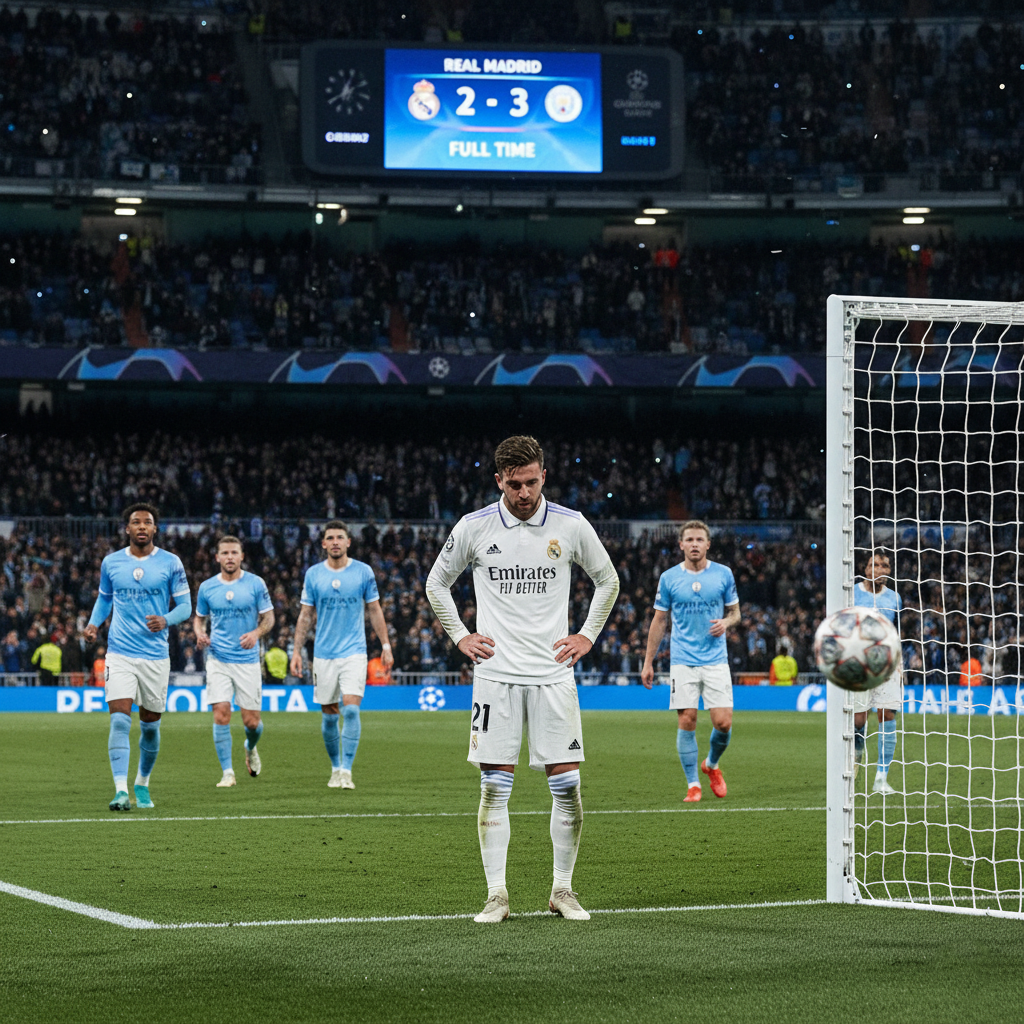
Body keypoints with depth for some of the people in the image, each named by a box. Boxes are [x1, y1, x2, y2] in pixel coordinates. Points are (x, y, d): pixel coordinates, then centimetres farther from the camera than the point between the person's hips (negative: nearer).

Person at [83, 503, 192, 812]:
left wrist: (166, 620, -17)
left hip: (155, 655, 0)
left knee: (150, 725, 9)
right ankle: (121, 791, -19)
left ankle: (142, 784, 31)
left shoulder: (170, 563, 0)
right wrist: (94, 623, 1)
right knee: (119, 721, -15)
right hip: (120, 654, 0)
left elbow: (185, 605, 3)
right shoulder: (111, 563, 5)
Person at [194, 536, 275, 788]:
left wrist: (256, 633, -16)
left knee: (251, 721, 1)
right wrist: (200, 633, -5)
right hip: (218, 660, 1)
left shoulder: (255, 583, -1)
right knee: (221, 715, -12)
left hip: (248, 660, -1)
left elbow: (268, 617, 4)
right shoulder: (206, 587, 4)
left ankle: (251, 748, 36)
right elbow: (199, 618, 17)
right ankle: (227, 772, -3)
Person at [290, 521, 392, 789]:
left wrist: (385, 645, 4)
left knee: (351, 709, -15)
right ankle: (336, 768, 22)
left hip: (354, 652, -2)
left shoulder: (363, 572, 1)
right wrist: (297, 651, 4)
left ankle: (346, 771, -13)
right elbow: (305, 616, 9)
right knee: (329, 715, 5)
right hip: (324, 654, 2)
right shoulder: (313, 574, 3)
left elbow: (374, 611, 9)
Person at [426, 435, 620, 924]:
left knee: (566, 785, -2)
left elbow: (608, 579, 17)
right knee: (494, 787, -3)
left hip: (553, 674, 1)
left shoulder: (571, 526, 1)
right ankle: (496, 894, 4)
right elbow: (437, 582, 15)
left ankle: (562, 890, 11)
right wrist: (460, 636, 8)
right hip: (496, 674, 0)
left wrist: (587, 635, 10)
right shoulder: (473, 527, 0)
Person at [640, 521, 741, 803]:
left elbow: (734, 611, 14)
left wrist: (726, 623, -10)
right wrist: (648, 663, 8)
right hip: (682, 661, 0)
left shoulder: (723, 574, 3)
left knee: (723, 722, -7)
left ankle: (712, 764, 23)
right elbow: (659, 621, 9)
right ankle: (693, 785, 3)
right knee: (687, 721, -6)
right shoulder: (669, 578, 3)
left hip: (716, 660, 0)